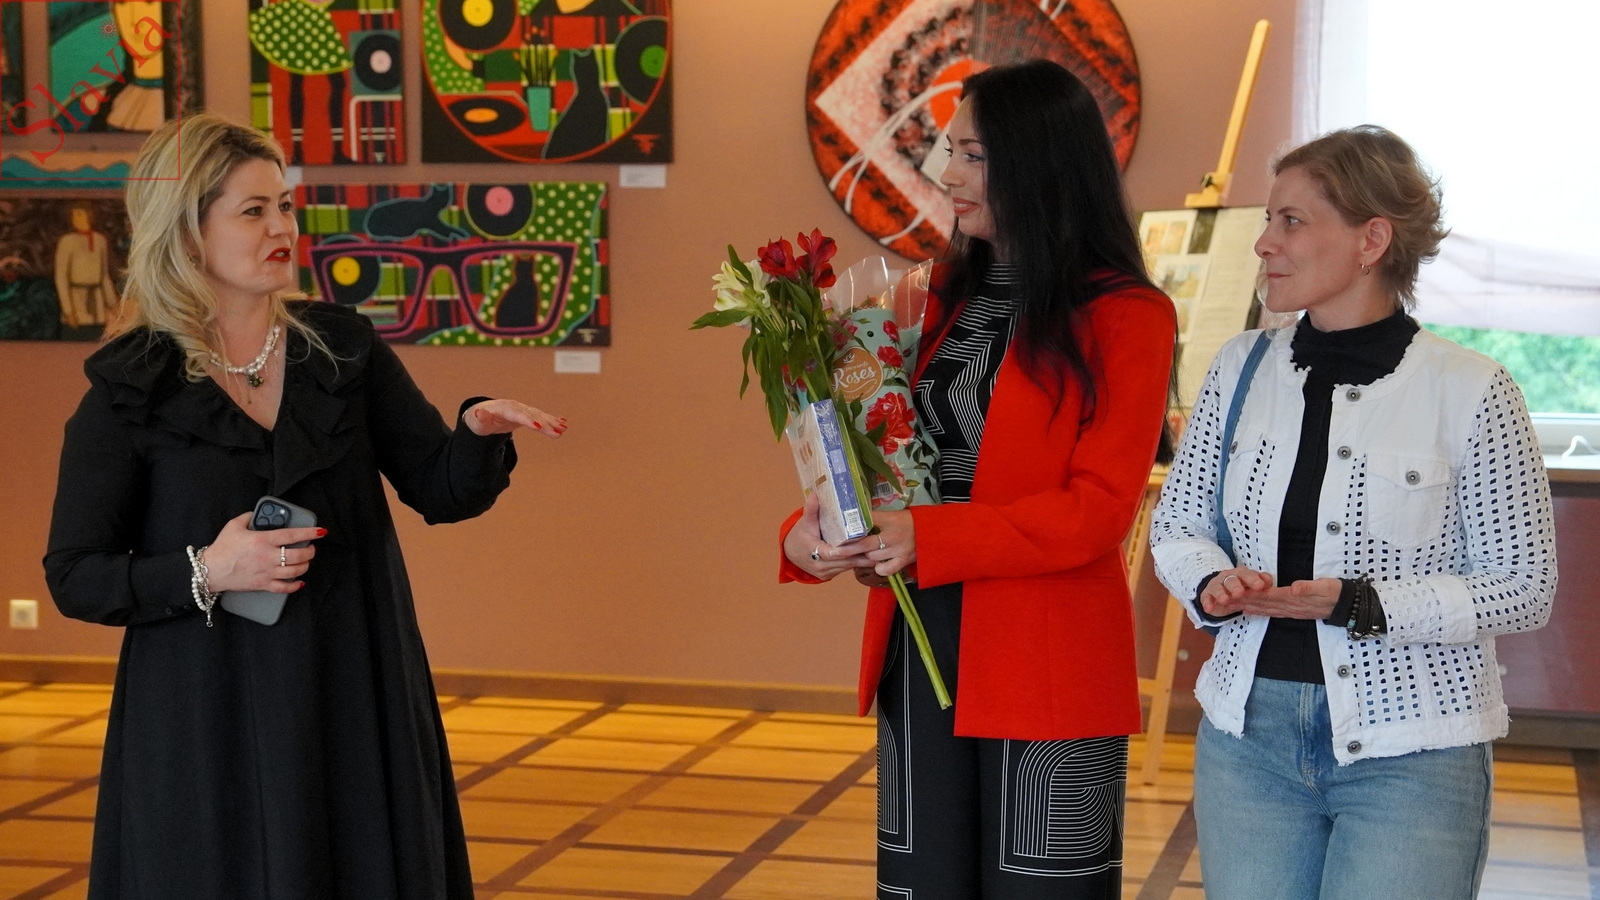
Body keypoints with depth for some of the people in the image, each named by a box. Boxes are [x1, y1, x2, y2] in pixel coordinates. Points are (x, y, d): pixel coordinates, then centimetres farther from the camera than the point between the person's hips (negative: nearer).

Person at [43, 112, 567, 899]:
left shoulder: (342, 347, 3)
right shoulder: (129, 391, -6)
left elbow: (440, 490, 2)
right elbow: (74, 577, -5)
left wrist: (479, 430, -19)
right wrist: (206, 572, -20)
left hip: (356, 707, 3)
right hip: (208, 728, -3)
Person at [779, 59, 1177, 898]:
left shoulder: (1125, 317, -7)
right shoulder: (942, 296, 11)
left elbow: (1098, 509, -14)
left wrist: (928, 537, -23)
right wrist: (811, 530, -10)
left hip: (1048, 662, -6)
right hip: (918, 644, 6)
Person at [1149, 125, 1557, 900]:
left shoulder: (1471, 392, -10)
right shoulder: (1241, 367, 4)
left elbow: (1523, 587, -7)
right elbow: (1176, 524, 11)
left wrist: (1361, 605, -19)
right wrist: (1212, 585, -11)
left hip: (1409, 758, -4)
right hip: (1250, 735, 4)